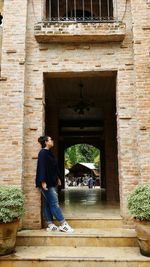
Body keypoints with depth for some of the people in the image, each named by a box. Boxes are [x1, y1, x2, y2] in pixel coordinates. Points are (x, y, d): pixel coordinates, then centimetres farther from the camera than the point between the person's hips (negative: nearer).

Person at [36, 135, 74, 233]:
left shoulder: (49, 153, 16)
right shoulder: (43, 152, -11)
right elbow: (42, 167, -18)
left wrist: (58, 178, 22)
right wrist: (43, 181, -23)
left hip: (51, 182, 9)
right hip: (47, 183, -9)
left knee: (48, 203, 10)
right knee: (54, 203, -6)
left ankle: (50, 224, 15)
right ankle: (63, 224, -3)